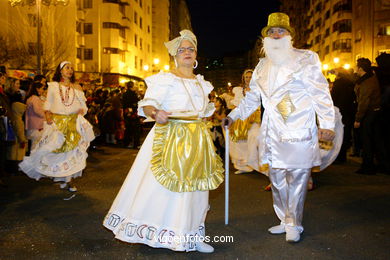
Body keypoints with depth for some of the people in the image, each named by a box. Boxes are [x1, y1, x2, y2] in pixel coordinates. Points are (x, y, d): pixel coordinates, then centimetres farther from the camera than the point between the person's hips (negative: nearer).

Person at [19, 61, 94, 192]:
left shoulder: (76, 87, 11)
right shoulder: (53, 86, 7)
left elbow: (83, 105, 9)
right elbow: (47, 104, 7)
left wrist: (81, 111, -11)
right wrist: (47, 116, -9)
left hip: (73, 123, 1)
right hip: (57, 122, -1)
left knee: (71, 149, -3)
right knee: (56, 148, -7)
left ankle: (67, 180, 4)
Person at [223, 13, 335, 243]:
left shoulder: (306, 59, 2)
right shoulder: (263, 66, 16)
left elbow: (321, 93, -3)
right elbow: (252, 98, 23)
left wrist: (327, 125, -10)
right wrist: (234, 116, 16)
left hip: (300, 132, -5)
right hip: (273, 134, 5)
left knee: (297, 179, 0)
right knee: (277, 179, 9)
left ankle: (294, 225, 15)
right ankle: (285, 221, 24)